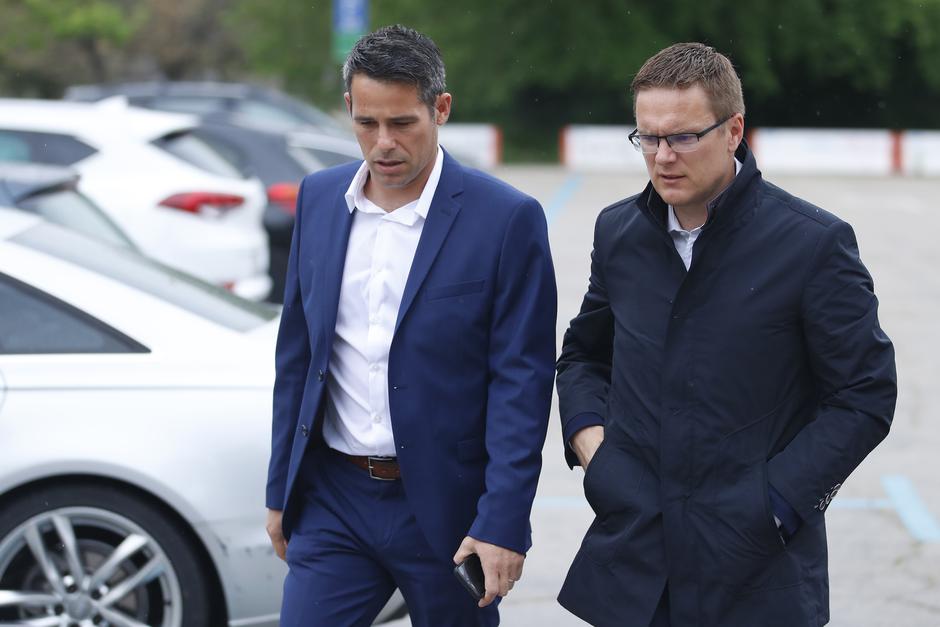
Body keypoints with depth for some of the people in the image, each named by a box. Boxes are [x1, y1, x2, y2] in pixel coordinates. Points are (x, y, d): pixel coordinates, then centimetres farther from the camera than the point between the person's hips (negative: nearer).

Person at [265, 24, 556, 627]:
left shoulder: (508, 219, -10)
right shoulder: (319, 198, 5)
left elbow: (522, 382, -11)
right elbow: (297, 353, 12)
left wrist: (503, 524, -16)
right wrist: (281, 491, 11)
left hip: (446, 505, -3)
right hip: (333, 499, 4)